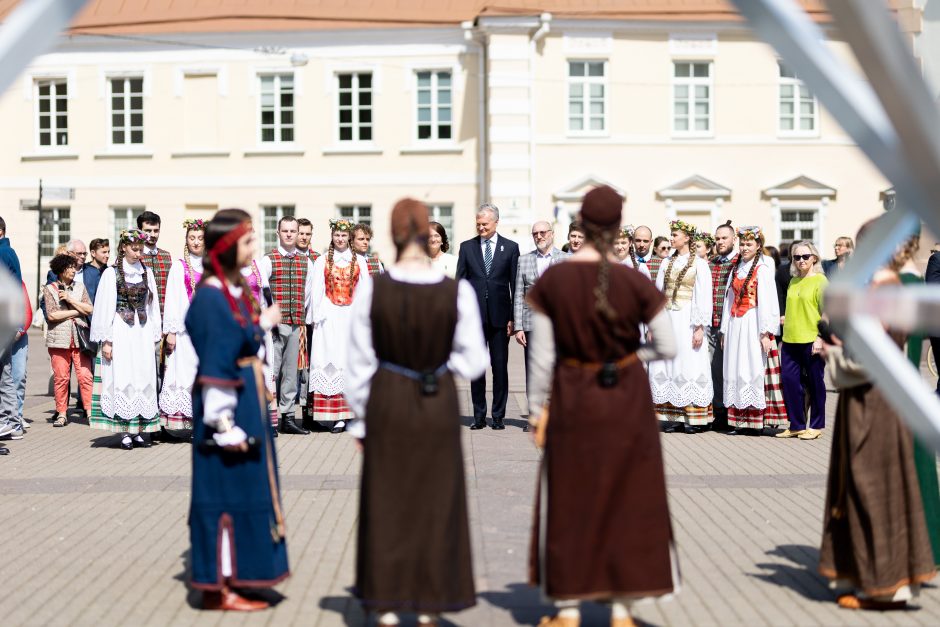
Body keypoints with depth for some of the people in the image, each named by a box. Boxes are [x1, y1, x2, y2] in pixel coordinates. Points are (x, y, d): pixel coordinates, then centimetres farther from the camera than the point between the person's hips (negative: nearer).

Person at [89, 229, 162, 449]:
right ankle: (125, 432, -3)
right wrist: (106, 340, -8)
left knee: (144, 379, 1)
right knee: (122, 379, -6)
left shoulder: (146, 273, 11)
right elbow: (105, 308, -3)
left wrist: (155, 337, 11)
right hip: (120, 332, -4)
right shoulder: (112, 273, -2)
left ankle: (139, 430, 7)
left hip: (143, 333, 4)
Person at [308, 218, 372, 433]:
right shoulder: (322, 261, 7)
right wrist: (316, 317, -3)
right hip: (329, 317, -1)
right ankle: (338, 416, -7)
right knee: (330, 361, -6)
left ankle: (353, 412, 3)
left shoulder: (359, 261, 9)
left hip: (352, 316, 1)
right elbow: (316, 291, 4)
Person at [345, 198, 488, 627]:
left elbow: (360, 365, -5)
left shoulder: (371, 291, -11)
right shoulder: (457, 292, -12)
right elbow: (473, 362, -6)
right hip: (438, 405, 0)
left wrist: (362, 418, 8)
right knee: (435, 504, 12)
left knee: (386, 502, 12)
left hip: (387, 403, 0)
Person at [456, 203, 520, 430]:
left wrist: (513, 317, -1)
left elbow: (515, 284, 4)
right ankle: (479, 416, 12)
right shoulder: (467, 247, 8)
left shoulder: (510, 247, 4)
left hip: (500, 316, -1)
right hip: (474, 316, 1)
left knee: (500, 367, 3)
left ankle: (498, 416, 11)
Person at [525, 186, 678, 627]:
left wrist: (537, 407, 4)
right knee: (626, 499, 11)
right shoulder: (635, 283, -12)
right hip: (626, 400, 0)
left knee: (570, 502, 13)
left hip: (572, 400, 1)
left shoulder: (551, 282, -10)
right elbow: (667, 347, -7)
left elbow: (543, 355, -7)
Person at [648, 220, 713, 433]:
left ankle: (692, 417, 1)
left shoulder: (699, 264, -2)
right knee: (666, 366, 1)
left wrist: (699, 327, -13)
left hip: (686, 320, -5)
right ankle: (671, 416, 5)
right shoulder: (667, 263, 13)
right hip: (666, 320, 5)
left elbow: (703, 298, -7)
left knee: (688, 366, -4)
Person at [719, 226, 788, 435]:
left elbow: (767, 301, -11)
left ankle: (756, 421, -2)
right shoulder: (736, 268, 16)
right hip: (735, 325, 6)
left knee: (754, 370, -6)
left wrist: (765, 333, -16)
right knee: (735, 372, 3)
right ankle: (739, 421, 6)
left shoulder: (763, 268, -5)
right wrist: (724, 330, 13)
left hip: (754, 324, -6)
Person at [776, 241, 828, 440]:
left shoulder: (820, 280, -4)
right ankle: (796, 425, 13)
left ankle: (816, 425, 15)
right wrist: (784, 337, 17)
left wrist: (820, 338, -15)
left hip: (811, 341, -6)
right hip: (790, 341, 6)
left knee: (815, 383, 4)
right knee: (789, 380, 2)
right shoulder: (793, 281, 14)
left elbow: (827, 312, -8)